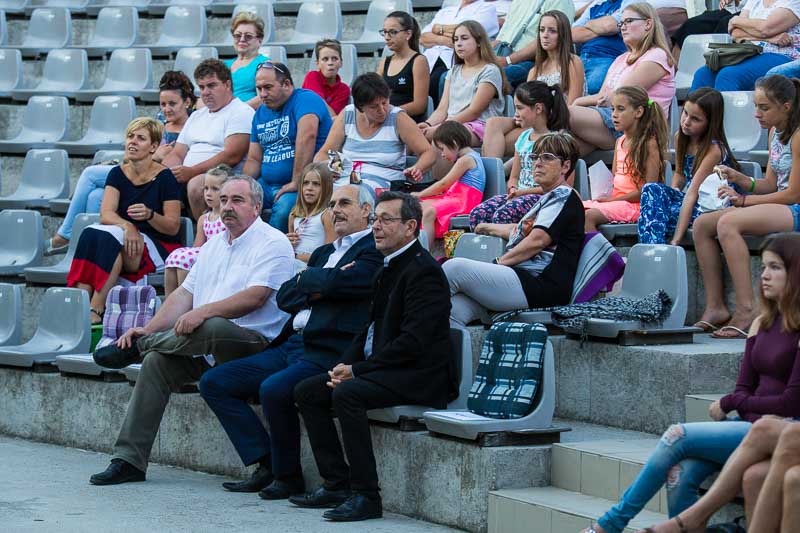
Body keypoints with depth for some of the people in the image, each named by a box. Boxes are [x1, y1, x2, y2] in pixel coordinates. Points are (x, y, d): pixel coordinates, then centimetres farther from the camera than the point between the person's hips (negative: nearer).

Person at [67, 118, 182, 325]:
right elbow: (106, 214, -5)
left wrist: (149, 215, -26)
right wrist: (127, 226, -27)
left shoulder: (164, 178, -5)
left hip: (160, 247, -5)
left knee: (110, 236, -33)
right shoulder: (118, 174, 9)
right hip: (126, 240, 5)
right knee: (90, 233, -27)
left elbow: (173, 227, -6)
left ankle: (96, 310, -41)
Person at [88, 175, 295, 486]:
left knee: (212, 327, -37)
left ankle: (136, 348, -8)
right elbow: (184, 294, 17)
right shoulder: (214, 245, 21)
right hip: (205, 346, 8)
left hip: (255, 343, -8)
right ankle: (129, 461, -13)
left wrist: (203, 312, -28)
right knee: (156, 360, -15)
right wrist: (149, 329, 3)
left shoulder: (272, 243, -6)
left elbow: (255, 297, -19)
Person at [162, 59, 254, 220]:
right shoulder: (196, 116, 28)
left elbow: (232, 156, -13)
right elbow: (177, 154, 25)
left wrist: (192, 171, -19)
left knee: (196, 184, -38)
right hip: (185, 179, 7)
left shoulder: (241, 112, 1)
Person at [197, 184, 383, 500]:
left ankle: (287, 475, -11)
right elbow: (284, 296, 16)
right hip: (291, 345, 9)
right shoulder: (324, 252, 26)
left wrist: (307, 279, 2)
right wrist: (317, 289, -3)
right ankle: (266, 465, -3)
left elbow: (340, 282, -18)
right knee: (214, 383, 1)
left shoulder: (375, 251, -2)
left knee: (274, 389, -34)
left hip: (328, 353, -9)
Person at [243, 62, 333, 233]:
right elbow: (254, 159, 17)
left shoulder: (305, 100, -8)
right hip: (267, 185, 7)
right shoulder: (261, 113, 16)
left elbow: (307, 136, -25)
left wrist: (297, 181, -30)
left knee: (284, 207, -36)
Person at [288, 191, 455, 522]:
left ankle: (365, 495, -26)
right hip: (381, 369, 10)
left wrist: (358, 370, -19)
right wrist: (345, 364, 2)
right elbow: (372, 327, 20)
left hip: (418, 376, -10)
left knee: (346, 394, -31)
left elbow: (413, 342, -22)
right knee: (307, 392, 3)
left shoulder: (423, 271, -15)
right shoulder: (389, 268, 17)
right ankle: (336, 484, 3)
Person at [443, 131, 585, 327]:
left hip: (541, 284, -10)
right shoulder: (548, 198, 28)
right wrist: (488, 228, 58)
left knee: (456, 267, -21)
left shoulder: (563, 196, -3)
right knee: (453, 311, -14)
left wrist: (499, 262, -7)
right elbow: (520, 231, 44)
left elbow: (537, 240, -14)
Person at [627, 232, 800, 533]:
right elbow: (744, 388, 13)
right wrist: (762, 420, -9)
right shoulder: (763, 324, 15)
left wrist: (729, 403, -1)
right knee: (685, 472, -21)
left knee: (679, 437, -17)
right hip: (754, 428, 6)